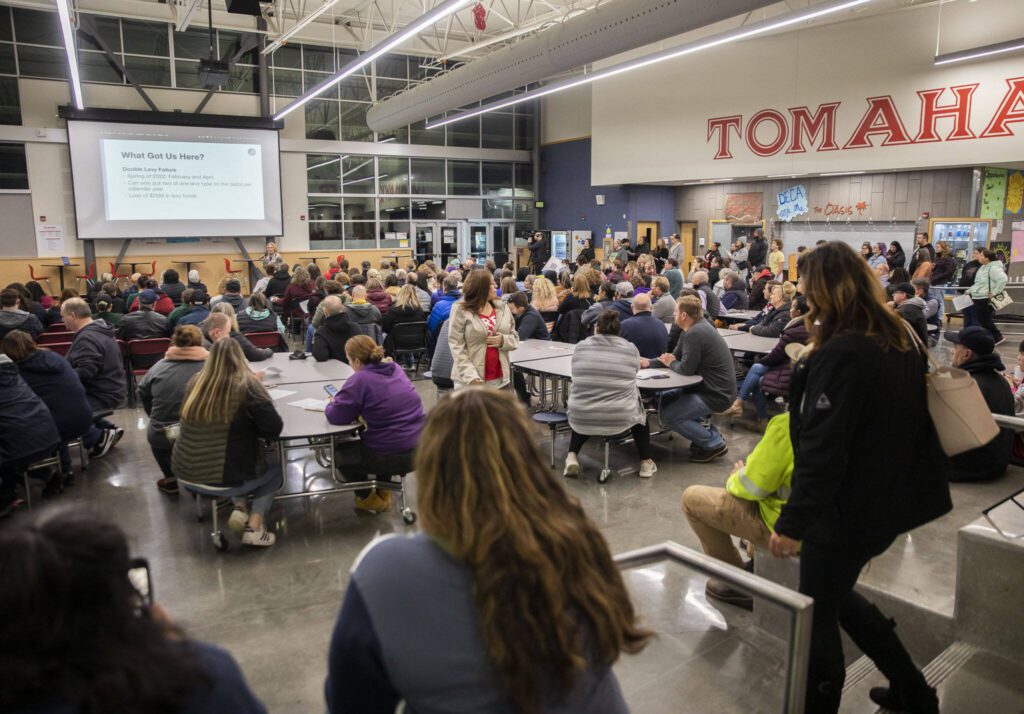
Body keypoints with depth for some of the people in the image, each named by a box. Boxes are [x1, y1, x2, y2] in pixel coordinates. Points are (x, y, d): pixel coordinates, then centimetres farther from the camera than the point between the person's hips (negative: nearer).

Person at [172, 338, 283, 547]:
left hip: (185, 470, 5)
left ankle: (240, 507, 12)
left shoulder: (195, 382, 1)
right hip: (225, 475, -5)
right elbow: (274, 428, -13)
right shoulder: (246, 385, -14)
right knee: (274, 470, 25)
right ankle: (254, 528, 9)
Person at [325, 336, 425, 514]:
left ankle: (368, 499, 30)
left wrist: (332, 404, 9)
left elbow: (336, 416, -14)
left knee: (338, 451, 20)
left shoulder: (360, 380, -16)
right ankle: (384, 492, 36)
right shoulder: (395, 369, 6)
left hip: (392, 457, -7)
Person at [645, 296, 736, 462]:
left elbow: (686, 369, -23)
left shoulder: (696, 333, -24)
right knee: (665, 399, 17)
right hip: (709, 386, 10)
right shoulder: (697, 327, 9)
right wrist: (649, 363, 3)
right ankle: (704, 425, 16)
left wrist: (670, 363, -3)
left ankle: (714, 443, -2)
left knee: (667, 416, -12)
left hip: (716, 394, -10)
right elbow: (675, 356, 13)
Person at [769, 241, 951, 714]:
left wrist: (792, 523, -19)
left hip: (847, 511, -9)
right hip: (888, 504, 9)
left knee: (817, 616, 8)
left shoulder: (842, 353, -23)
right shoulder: (900, 342, 5)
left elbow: (822, 450, -25)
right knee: (834, 596, 26)